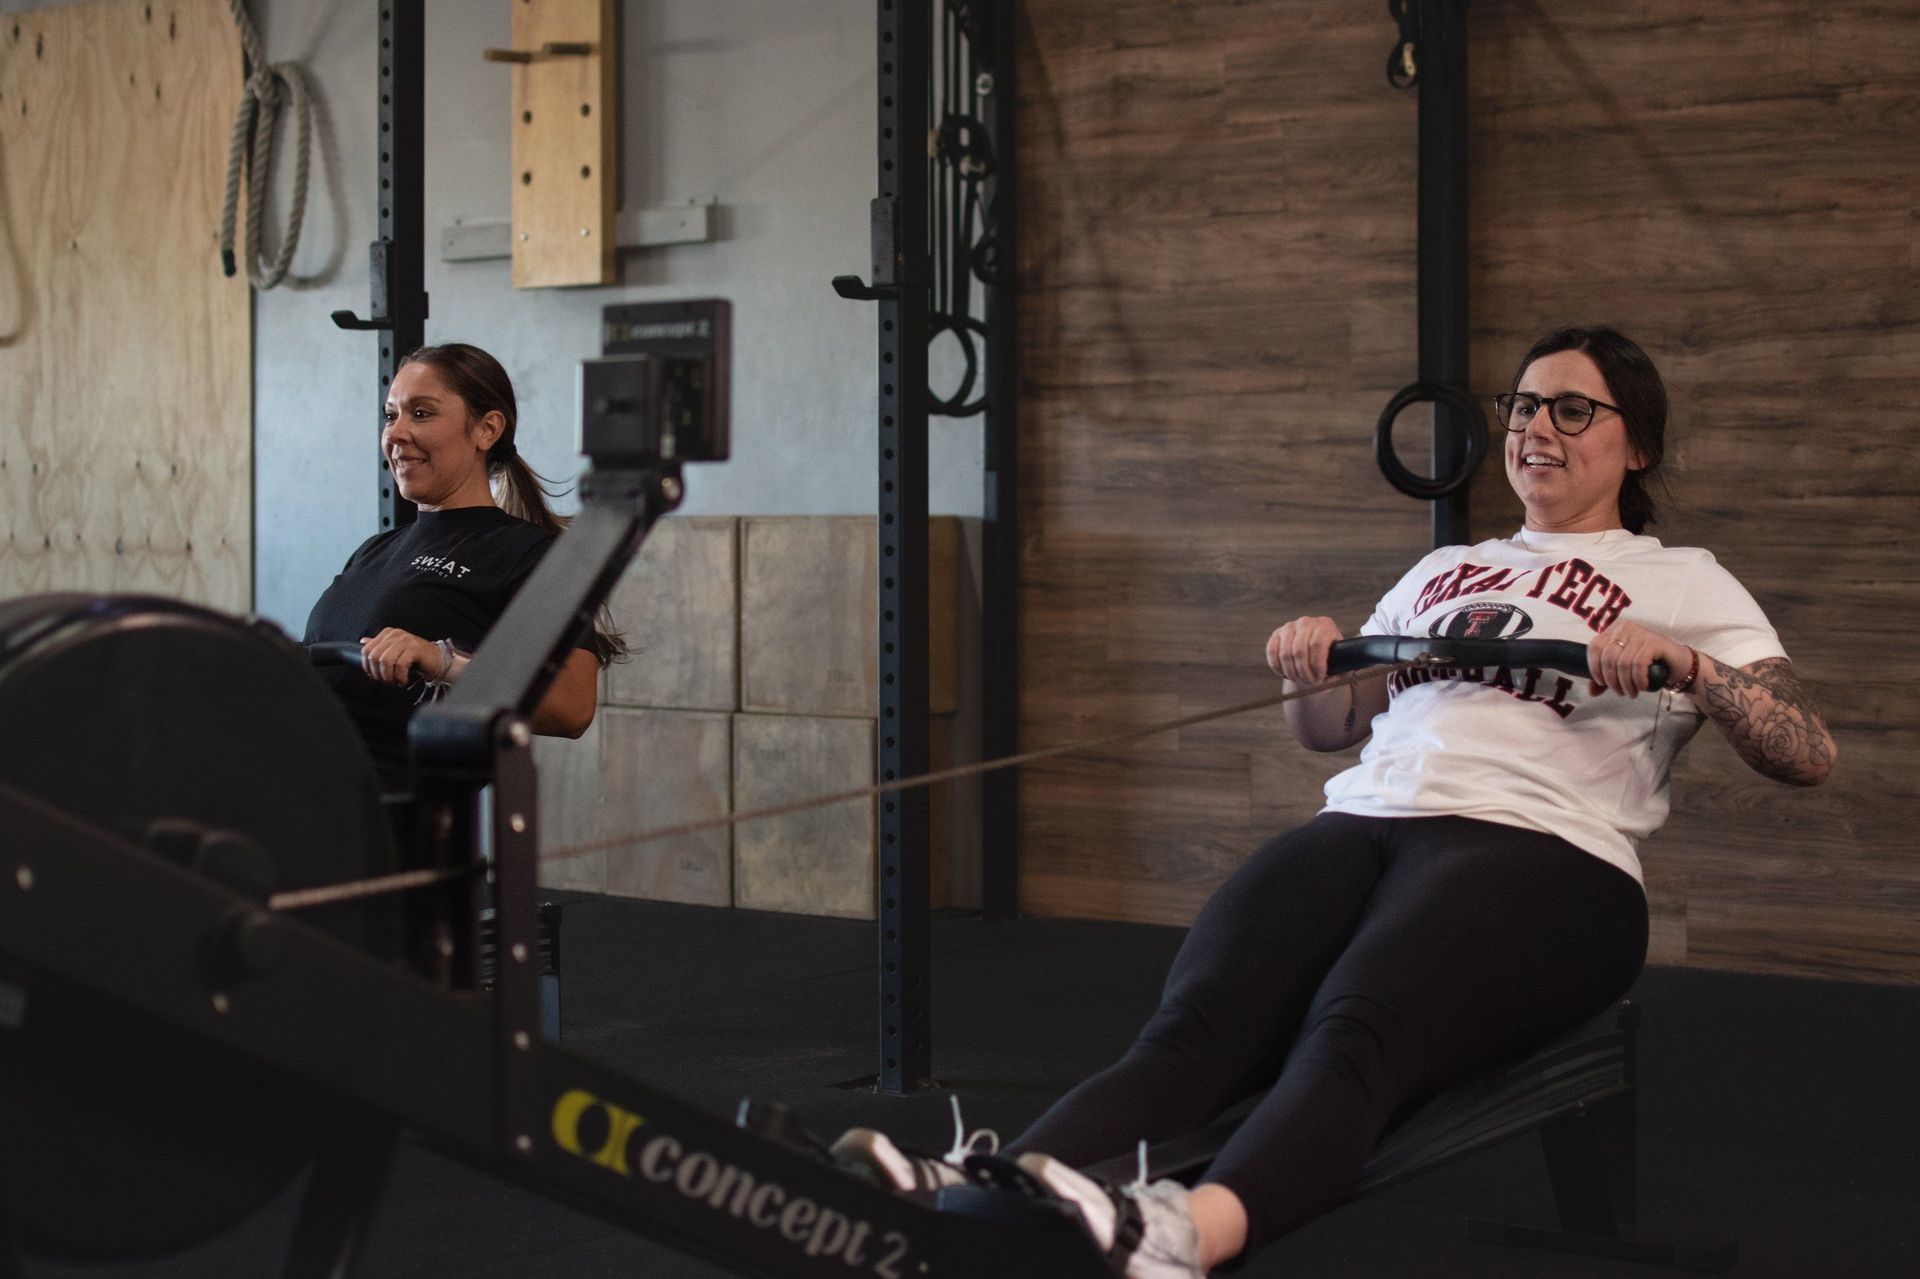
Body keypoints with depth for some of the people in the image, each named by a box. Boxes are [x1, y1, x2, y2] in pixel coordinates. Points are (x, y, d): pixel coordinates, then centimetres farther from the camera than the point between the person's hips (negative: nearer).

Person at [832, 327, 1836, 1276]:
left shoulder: (1685, 583, 18)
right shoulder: (1443, 570, 33)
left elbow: (1810, 756, 6)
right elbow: (1325, 727, 35)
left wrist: (1685, 664, -11)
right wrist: (1312, 659, 12)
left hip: (1539, 851, -4)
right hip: (1361, 823, 4)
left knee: (1350, 1034, -38)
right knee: (1194, 1025, -29)